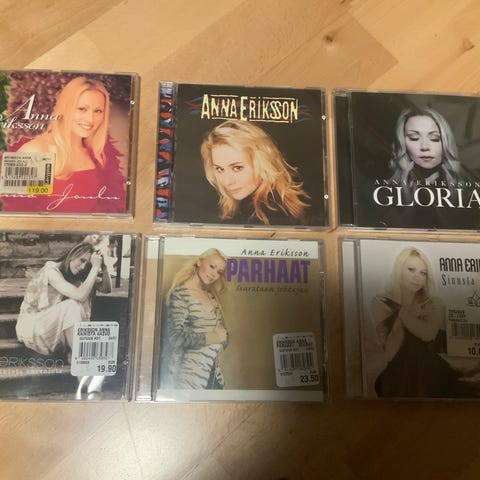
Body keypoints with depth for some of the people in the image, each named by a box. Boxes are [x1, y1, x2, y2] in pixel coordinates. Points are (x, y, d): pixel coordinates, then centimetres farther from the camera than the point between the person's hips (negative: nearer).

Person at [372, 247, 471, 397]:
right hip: (398, 377, -3)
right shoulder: (381, 303, 3)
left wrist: (402, 311, -2)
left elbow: (428, 334, -11)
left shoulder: (433, 304, 10)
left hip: (431, 374, 3)